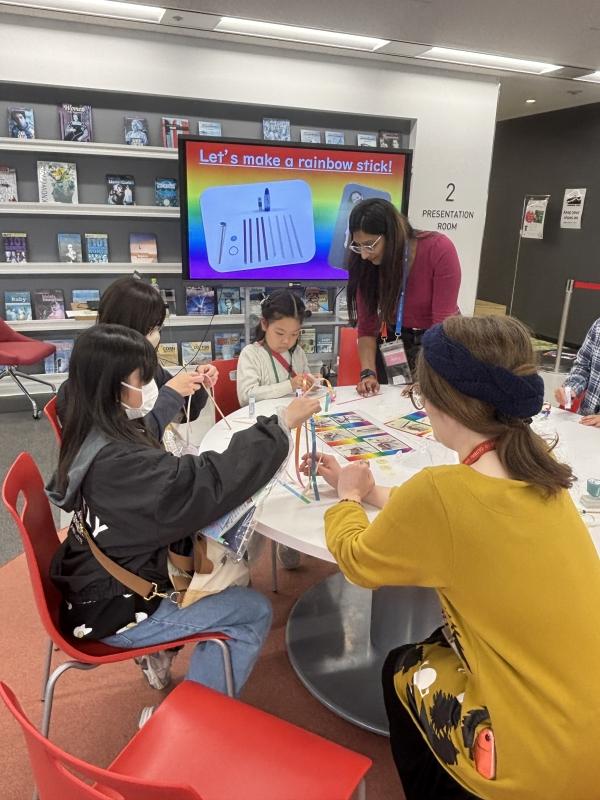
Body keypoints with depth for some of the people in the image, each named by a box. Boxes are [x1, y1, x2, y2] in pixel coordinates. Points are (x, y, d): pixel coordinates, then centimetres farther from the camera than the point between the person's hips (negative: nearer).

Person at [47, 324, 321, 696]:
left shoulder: (96, 438, -3)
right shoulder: (116, 460, -33)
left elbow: (174, 483, 6)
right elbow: (208, 483, -34)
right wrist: (282, 423, -29)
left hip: (106, 584, 9)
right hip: (115, 610, -9)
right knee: (255, 611, -2)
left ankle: (158, 651, 26)